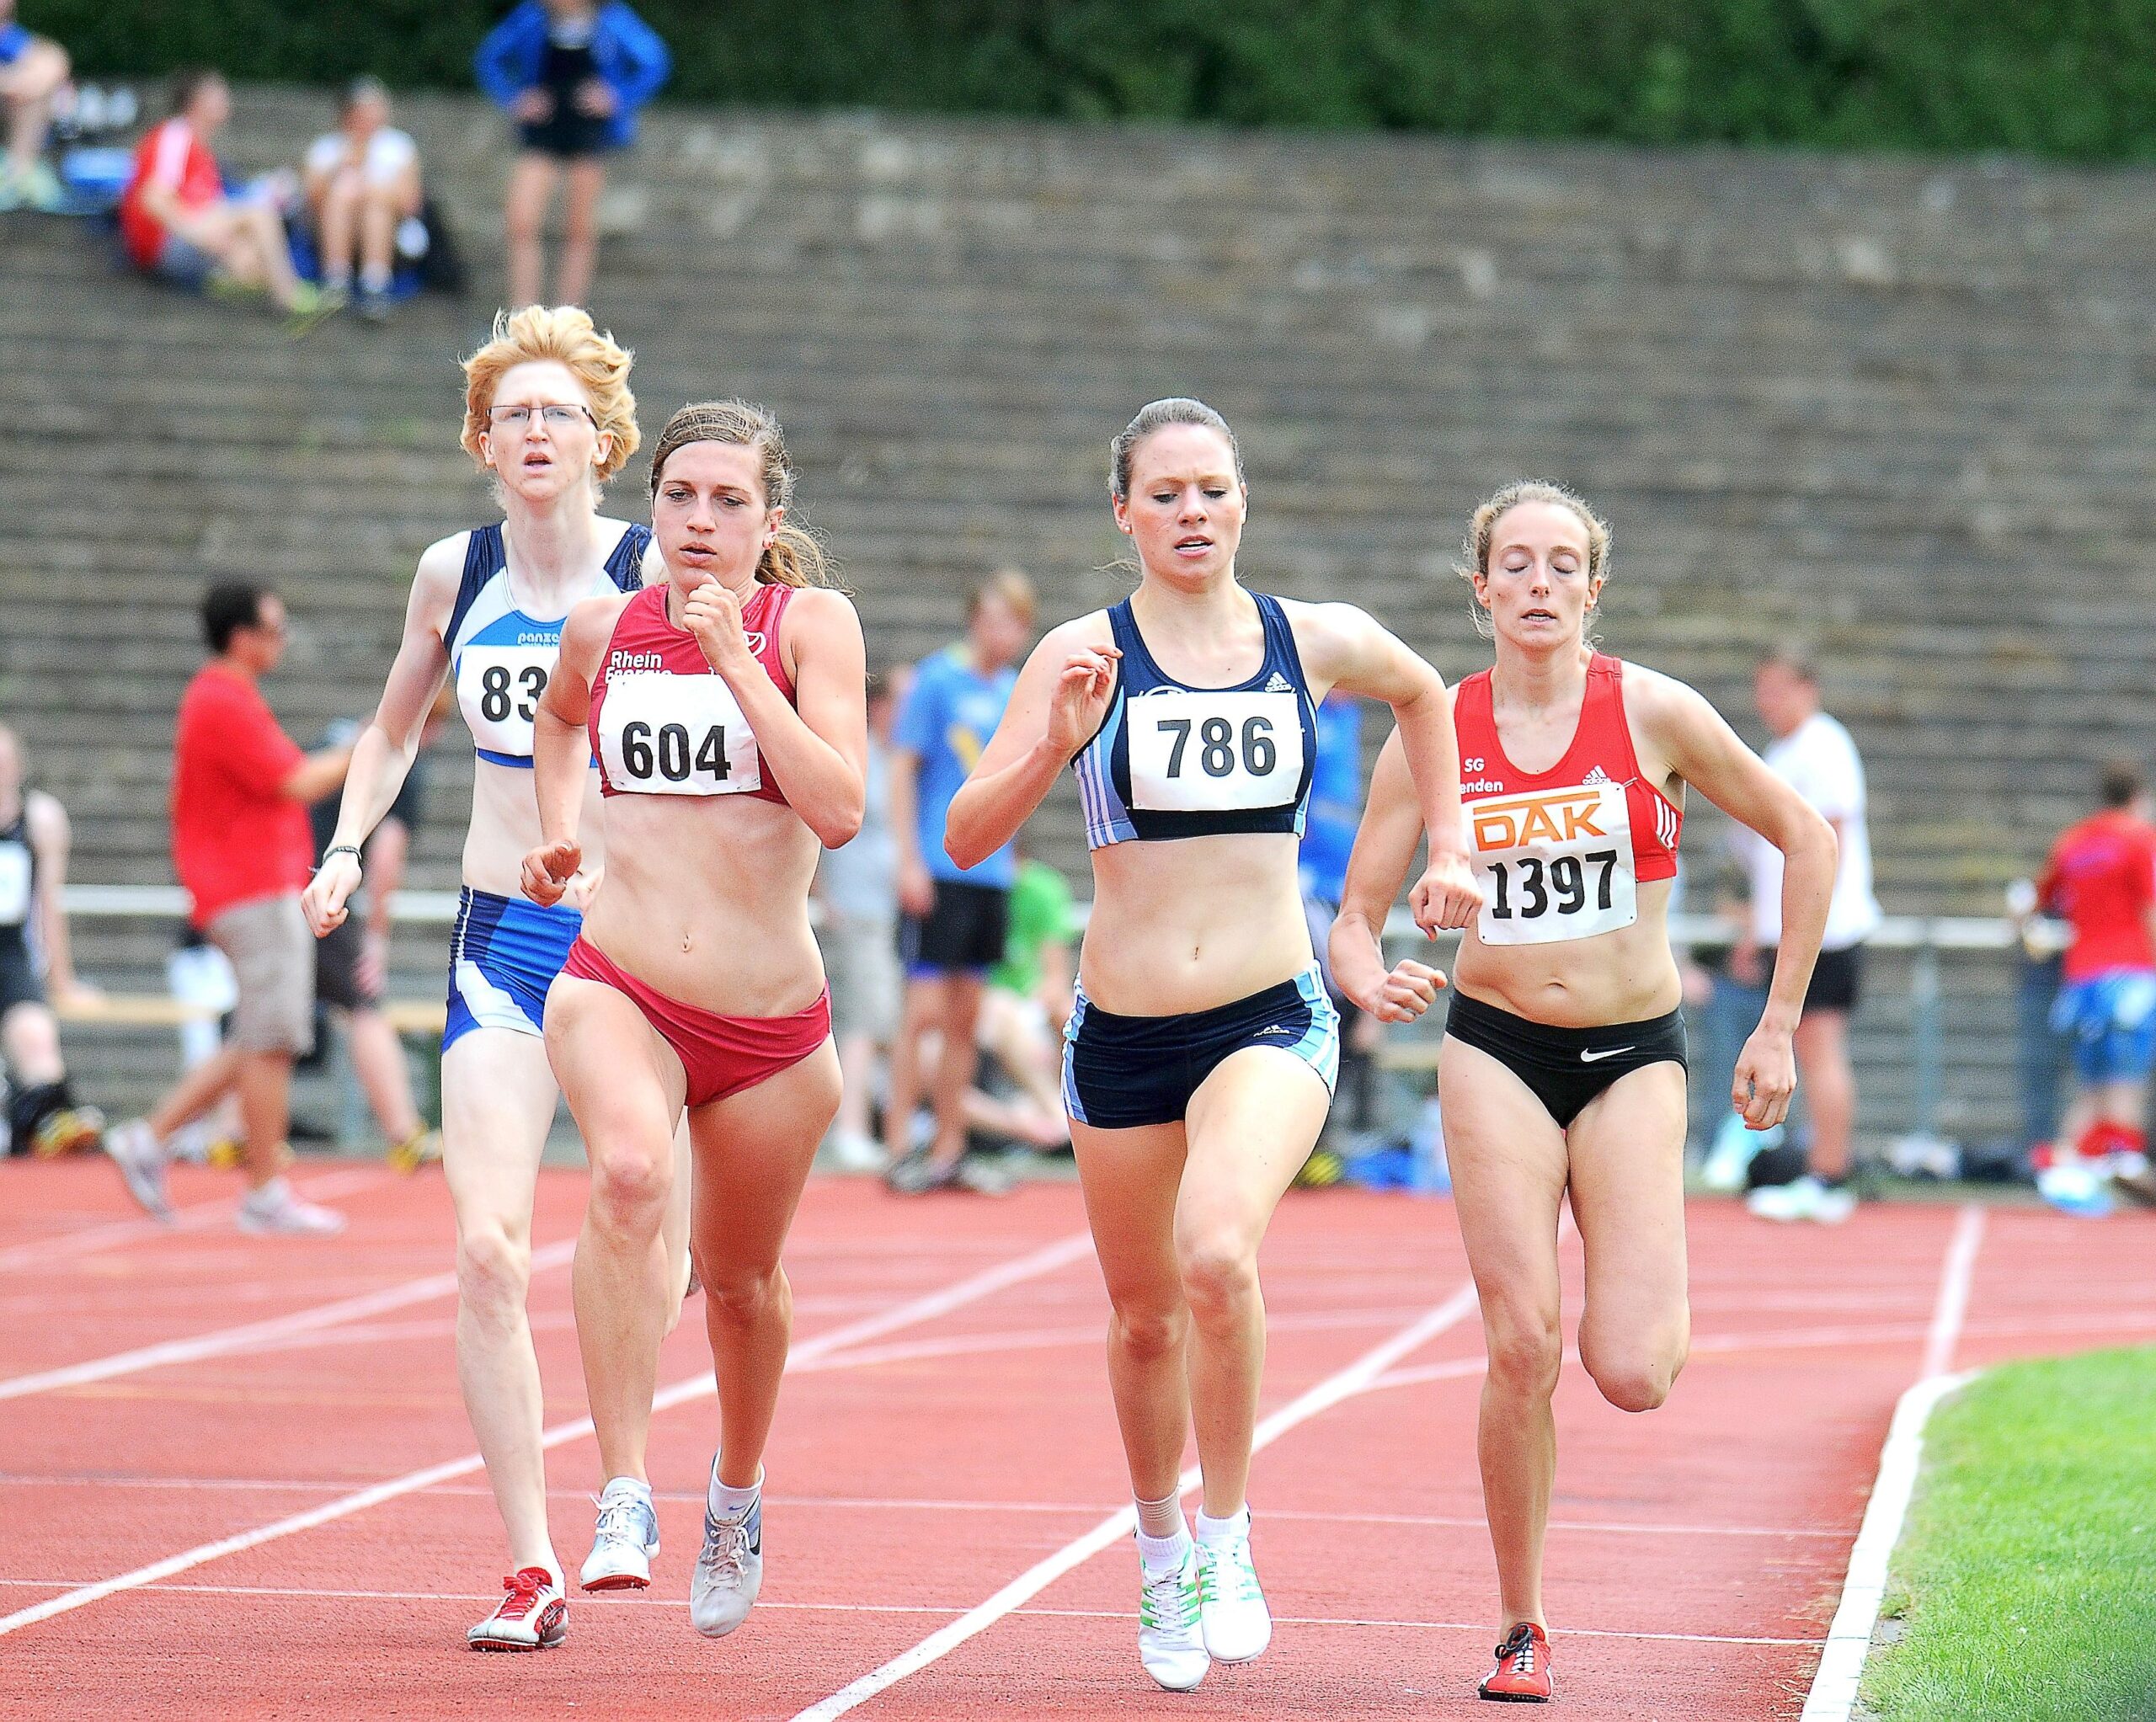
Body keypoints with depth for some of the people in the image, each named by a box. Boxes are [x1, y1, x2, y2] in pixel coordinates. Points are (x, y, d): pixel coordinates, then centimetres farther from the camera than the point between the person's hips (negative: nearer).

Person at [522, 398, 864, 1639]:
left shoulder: (809, 622, -5)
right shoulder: (604, 628, 4)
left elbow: (840, 812, -18)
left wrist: (733, 658, -19)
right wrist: (559, 827, 14)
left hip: (772, 1024, 0)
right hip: (617, 991, 0)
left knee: (741, 1277, 17)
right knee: (633, 1171, -33)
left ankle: (738, 1493, 47)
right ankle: (624, 1491, -32)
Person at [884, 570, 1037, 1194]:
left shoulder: (1015, 691, 12)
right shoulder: (936, 680, -6)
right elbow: (902, 770, -7)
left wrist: (1008, 854, 13)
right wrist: (910, 861, -12)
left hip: (990, 877, 6)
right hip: (938, 873, -6)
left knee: (965, 1018, 8)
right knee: (925, 1011, -8)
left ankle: (949, 1150, 13)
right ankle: (899, 1149, -3)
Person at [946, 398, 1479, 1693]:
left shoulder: (1317, 644, 3)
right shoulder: (1086, 654, -4)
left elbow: (1424, 694, 26)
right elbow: (968, 835, -10)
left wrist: (1449, 848, 20)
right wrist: (1056, 746, -25)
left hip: (1271, 1017, -1)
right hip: (1122, 1034, 1)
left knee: (1217, 1256, -27)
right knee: (1146, 1317, 13)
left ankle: (1229, 1542, -11)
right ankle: (1162, 1555, 38)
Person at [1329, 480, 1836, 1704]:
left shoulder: (1653, 713, -5)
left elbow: (1807, 841, 4)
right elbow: (1356, 915, 4)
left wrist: (1780, 1028, 4)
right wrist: (1372, 982, -20)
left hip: (1635, 1055, -1)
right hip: (1497, 1050, 1)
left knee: (1631, 1375, -14)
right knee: (1523, 1351, -11)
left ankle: (1662, 1305, 25)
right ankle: (1522, 1628, 6)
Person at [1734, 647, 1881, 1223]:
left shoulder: (1822, 748, -9)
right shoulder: (1781, 754, 20)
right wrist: (1757, 932, 25)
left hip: (1820, 931, -10)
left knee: (1820, 1051, -9)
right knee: (1812, 1054, 8)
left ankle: (1827, 1183, -10)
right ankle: (1823, 1179, 10)